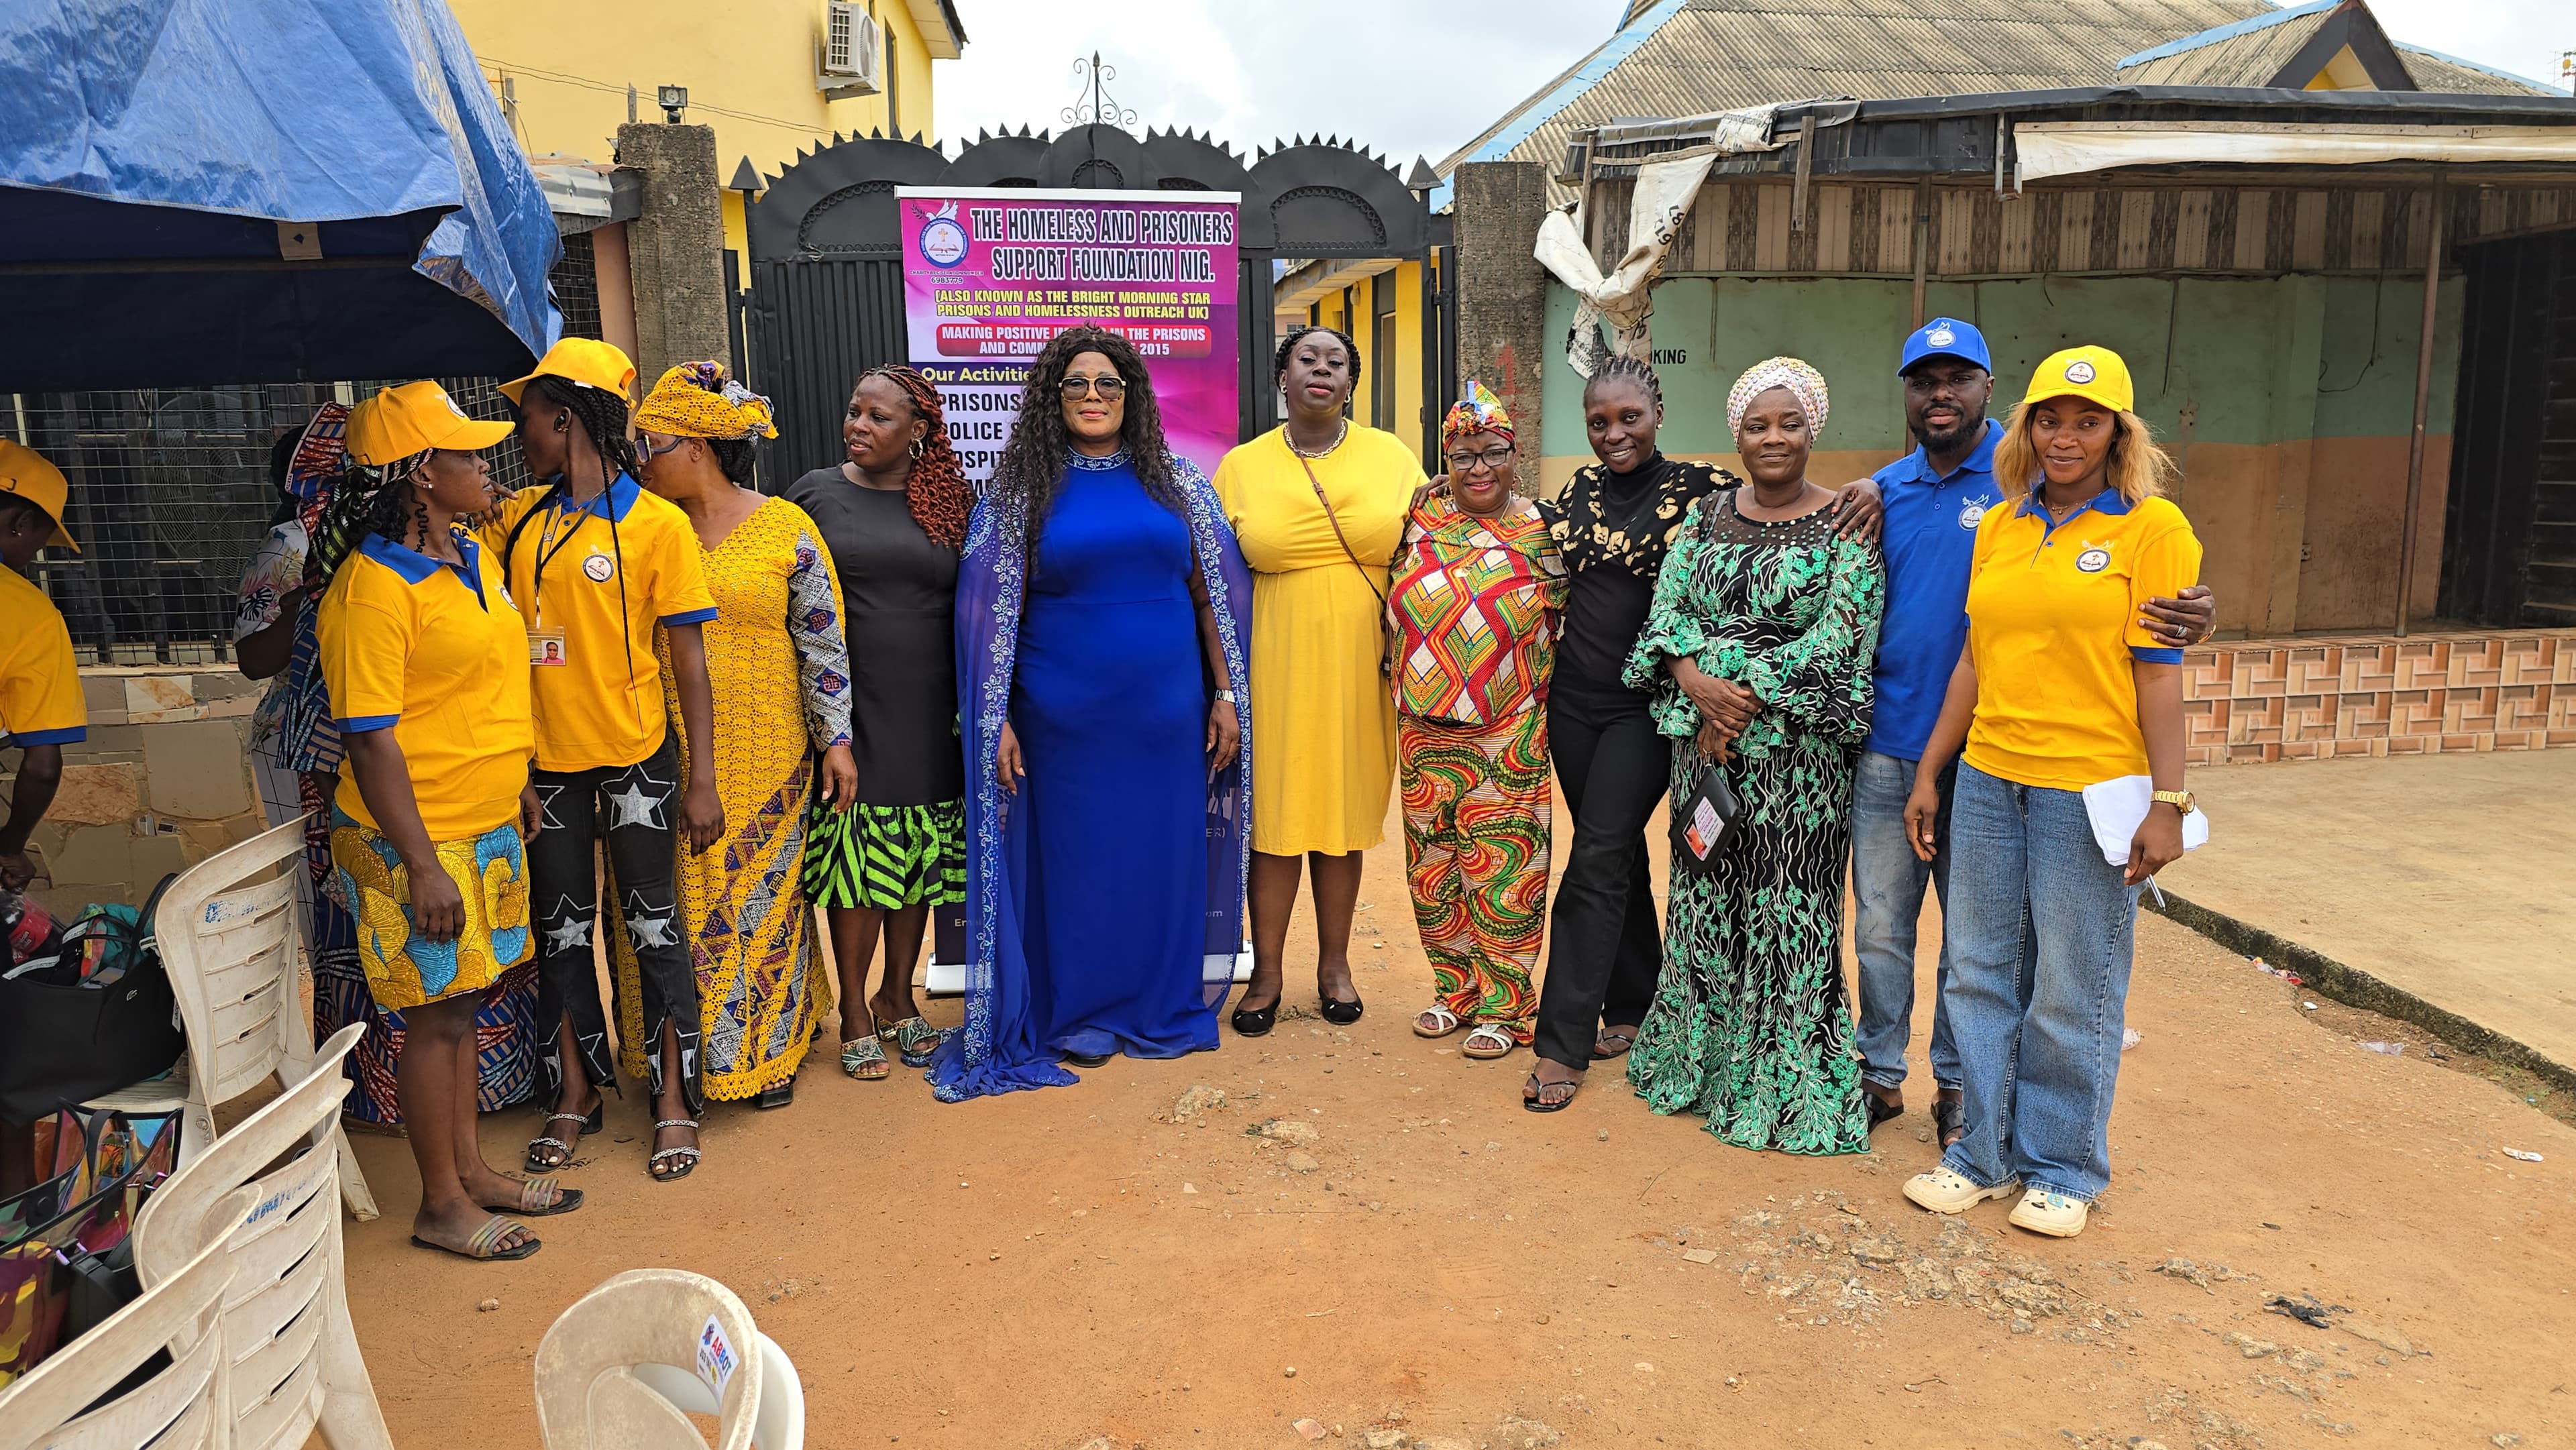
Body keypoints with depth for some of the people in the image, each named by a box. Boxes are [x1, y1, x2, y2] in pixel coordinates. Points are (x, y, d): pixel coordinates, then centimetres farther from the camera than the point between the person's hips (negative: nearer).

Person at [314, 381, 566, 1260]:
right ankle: (443, 1205, 18)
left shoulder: (472, 558, 8)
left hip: (487, 828, 8)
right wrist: (421, 864, -20)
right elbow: (371, 738, -20)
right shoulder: (372, 591, -19)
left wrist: (517, 789, 21)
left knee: (459, 1004, 18)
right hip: (420, 840, -8)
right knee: (434, 1016, 4)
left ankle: (470, 1168, 31)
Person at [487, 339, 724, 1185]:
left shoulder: (656, 524, -9)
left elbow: (689, 662, -9)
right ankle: (576, 1093, 28)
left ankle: (674, 1100, 18)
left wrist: (702, 782, -11)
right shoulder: (515, 520, 6)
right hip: (545, 759, 5)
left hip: (633, 758, -4)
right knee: (560, 932, 13)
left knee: (653, 929, 4)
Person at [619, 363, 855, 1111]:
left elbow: (821, 641, -1)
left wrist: (836, 738, -5)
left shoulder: (786, 528, -2)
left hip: (763, 756, -2)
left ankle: (769, 1049, 22)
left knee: (761, 897, 6)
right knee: (669, 903, 5)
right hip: (664, 755, 3)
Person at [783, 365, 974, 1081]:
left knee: (919, 860, 9)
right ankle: (855, 1011, 15)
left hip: (929, 712, 2)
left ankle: (898, 996, 26)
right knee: (855, 853, 0)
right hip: (848, 707, -1)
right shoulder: (815, 493, 4)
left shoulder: (950, 500, 5)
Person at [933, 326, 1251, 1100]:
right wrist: (996, 721, -6)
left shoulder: (1175, 480, 6)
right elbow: (996, 609, -1)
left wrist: (1227, 695, 2)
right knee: (1077, 855, 6)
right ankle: (1081, 1014, 21)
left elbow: (1208, 592, 7)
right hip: (1066, 713, -2)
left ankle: (1163, 1005, 24)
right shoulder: (1022, 490, 1)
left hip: (1166, 709, 2)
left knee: (1165, 853, 8)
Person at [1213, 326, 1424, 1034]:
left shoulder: (1392, 457, 5)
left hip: (1360, 672, 1)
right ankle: (1267, 971, 17)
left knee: (1344, 814, 10)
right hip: (1276, 668, -1)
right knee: (1275, 817, 3)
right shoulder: (1241, 466, 3)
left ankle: (1334, 963, 25)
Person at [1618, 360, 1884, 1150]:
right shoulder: (1705, 517, 11)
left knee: (1786, 911, 0)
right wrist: (1699, 684, -16)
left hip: (1795, 746, -4)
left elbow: (1839, 638, -12)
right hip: (1702, 737, 4)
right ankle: (1701, 1060, 27)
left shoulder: (1845, 526, -3)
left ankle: (1785, 1082, 14)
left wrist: (1745, 700, -15)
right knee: (1704, 897, 11)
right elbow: (1666, 610, 3)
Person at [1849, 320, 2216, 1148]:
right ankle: (1881, 1073, 28)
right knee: (1879, 928, 12)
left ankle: (1959, 1087, 26)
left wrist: (2190, 616, -28)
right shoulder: (1883, 491, 8)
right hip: (1887, 748, 4)